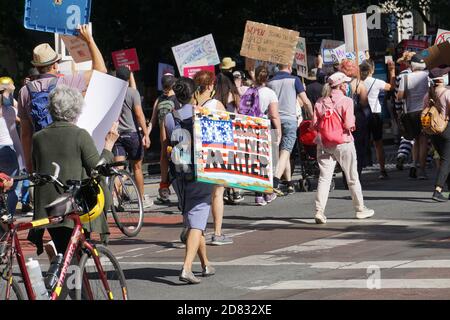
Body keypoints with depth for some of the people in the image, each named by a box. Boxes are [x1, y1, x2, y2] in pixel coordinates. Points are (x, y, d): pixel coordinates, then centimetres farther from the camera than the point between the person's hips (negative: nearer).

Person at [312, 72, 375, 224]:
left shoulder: (320, 102, 3)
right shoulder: (346, 101, -10)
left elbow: (315, 124, 0)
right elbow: (349, 125, -16)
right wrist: (351, 126, 5)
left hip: (324, 143, 3)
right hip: (343, 143, -3)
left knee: (324, 177, 2)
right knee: (352, 178, 11)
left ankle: (319, 211, -10)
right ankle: (360, 209, 23)